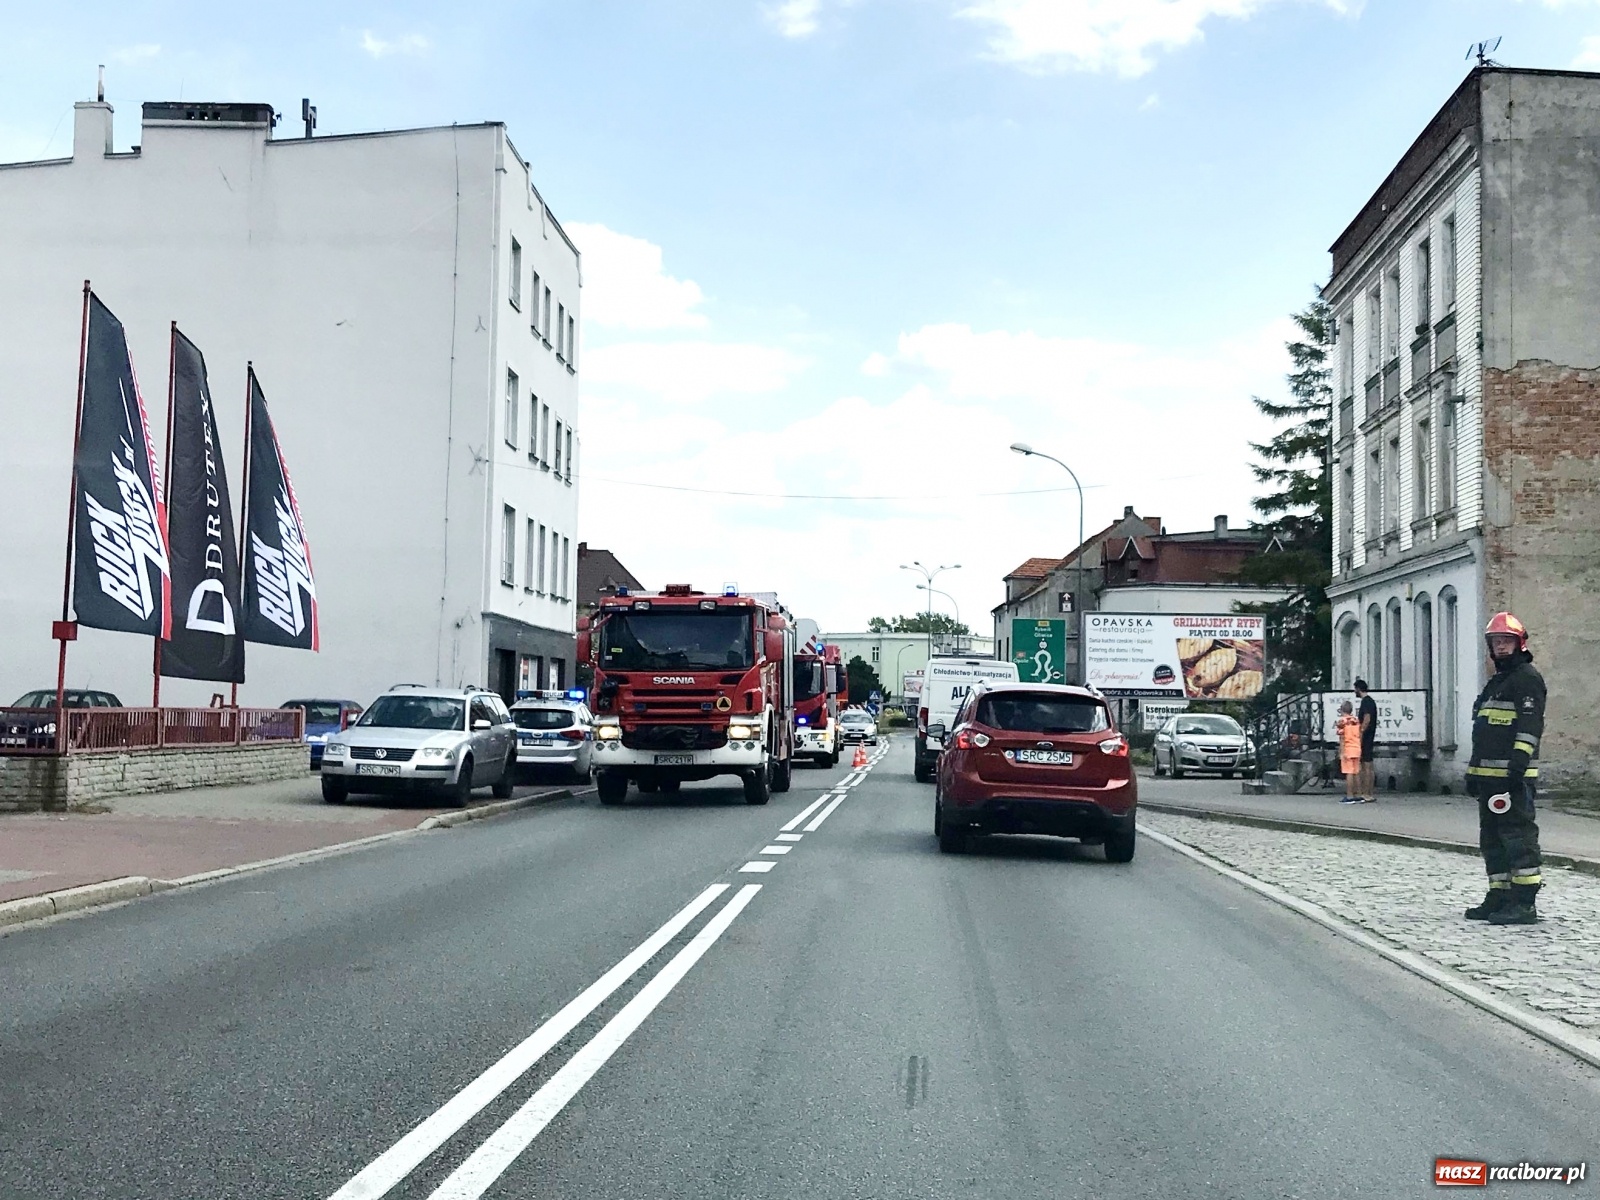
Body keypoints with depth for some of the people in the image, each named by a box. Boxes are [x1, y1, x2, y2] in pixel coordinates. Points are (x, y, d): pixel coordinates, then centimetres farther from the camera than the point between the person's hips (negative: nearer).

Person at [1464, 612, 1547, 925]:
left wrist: (1519, 761, -25)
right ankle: (1499, 897, 17)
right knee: (1492, 837, 11)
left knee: (1518, 834, -10)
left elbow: (1530, 725, -16)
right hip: (1488, 775, 10)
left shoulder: (1528, 678, -4)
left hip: (1512, 775, -10)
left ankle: (1524, 903, -10)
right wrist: (1473, 770, 26)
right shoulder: (1494, 682, 25)